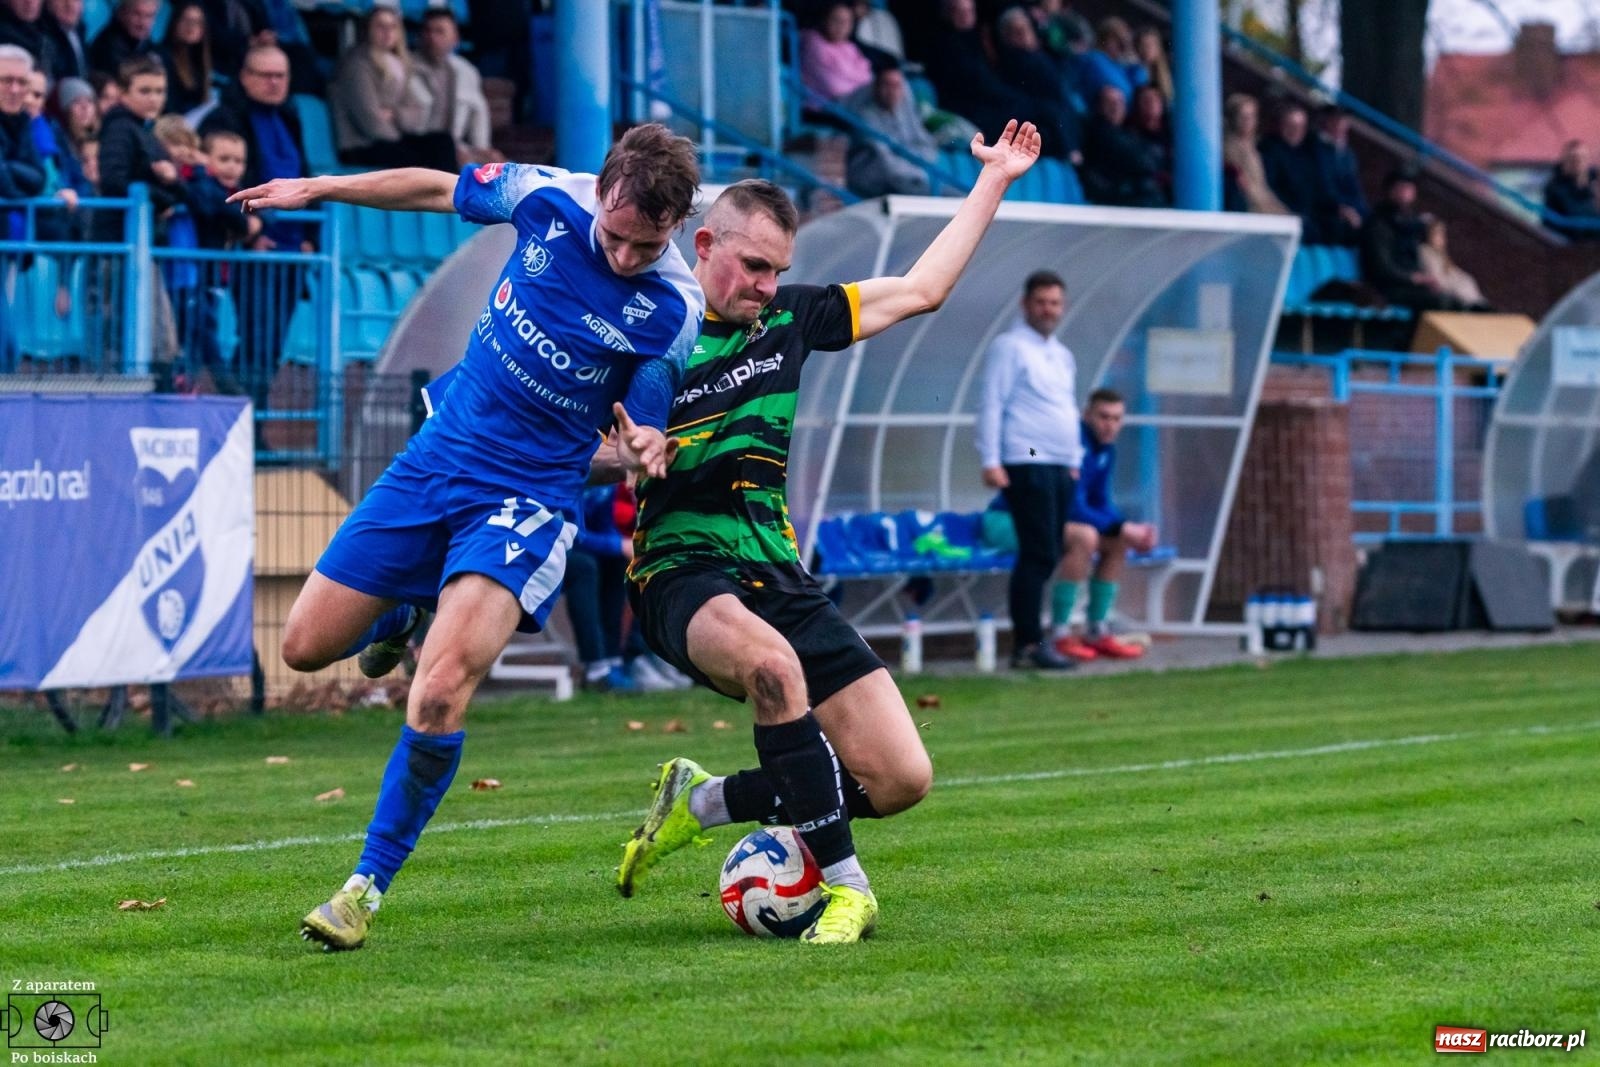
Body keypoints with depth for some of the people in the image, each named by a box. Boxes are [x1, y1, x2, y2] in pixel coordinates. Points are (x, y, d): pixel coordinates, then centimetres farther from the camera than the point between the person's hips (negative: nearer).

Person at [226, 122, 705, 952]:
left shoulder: (673, 312, -16)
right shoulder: (549, 199, -10)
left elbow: (641, 428, -4)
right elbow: (439, 189, 9)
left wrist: (646, 451, -29)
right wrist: (318, 190, 15)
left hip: (527, 500, -4)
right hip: (437, 456, 4)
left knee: (439, 692, -23)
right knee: (306, 646, 9)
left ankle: (366, 890, -6)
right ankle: (406, 614, 45)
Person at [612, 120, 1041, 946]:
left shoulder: (786, 317, 12)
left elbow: (921, 289, 20)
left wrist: (993, 180, 22)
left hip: (779, 576, 6)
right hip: (683, 574, -6)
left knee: (901, 778, -6)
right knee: (773, 664, -42)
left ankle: (703, 802, 14)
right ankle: (843, 885, -30)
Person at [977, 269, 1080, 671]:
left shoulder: (1063, 356, 21)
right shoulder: (1010, 347, -3)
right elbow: (991, 406, -8)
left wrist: (1075, 461, 21)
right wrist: (990, 461, -15)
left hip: (1060, 468, 8)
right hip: (1027, 465, -8)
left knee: (1046, 556, 5)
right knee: (1039, 554, -12)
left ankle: (1027, 642, 8)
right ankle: (1029, 643, -12)